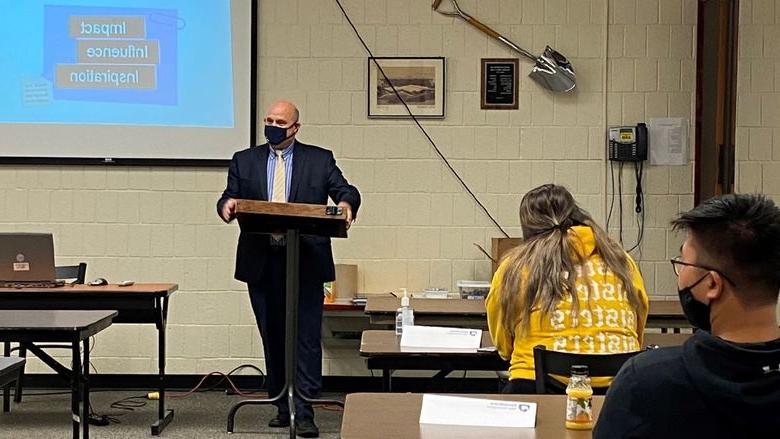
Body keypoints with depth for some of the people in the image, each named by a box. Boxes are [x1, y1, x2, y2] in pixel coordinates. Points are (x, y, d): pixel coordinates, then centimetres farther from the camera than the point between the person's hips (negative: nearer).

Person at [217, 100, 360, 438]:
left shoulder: (320, 159, 7)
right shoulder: (244, 160, 12)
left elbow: (347, 191, -1)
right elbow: (229, 197, 4)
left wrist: (346, 204, -24)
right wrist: (226, 205, -19)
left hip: (306, 263, -2)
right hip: (261, 264, 3)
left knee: (306, 338, -6)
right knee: (273, 339, 9)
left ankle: (303, 412, -5)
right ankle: (283, 407, 19)